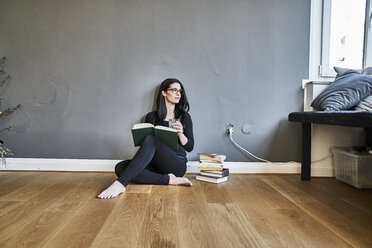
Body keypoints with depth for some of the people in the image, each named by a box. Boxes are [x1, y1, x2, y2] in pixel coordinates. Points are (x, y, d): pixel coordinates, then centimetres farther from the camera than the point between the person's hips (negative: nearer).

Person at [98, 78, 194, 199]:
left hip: (177, 164, -2)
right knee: (120, 167, -26)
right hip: (156, 164, 2)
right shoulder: (151, 117, 14)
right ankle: (168, 179, -29)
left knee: (150, 140, -31)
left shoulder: (185, 117, 13)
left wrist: (180, 134, -9)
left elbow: (190, 147, 10)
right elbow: (144, 142, 14)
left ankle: (121, 183, -39)